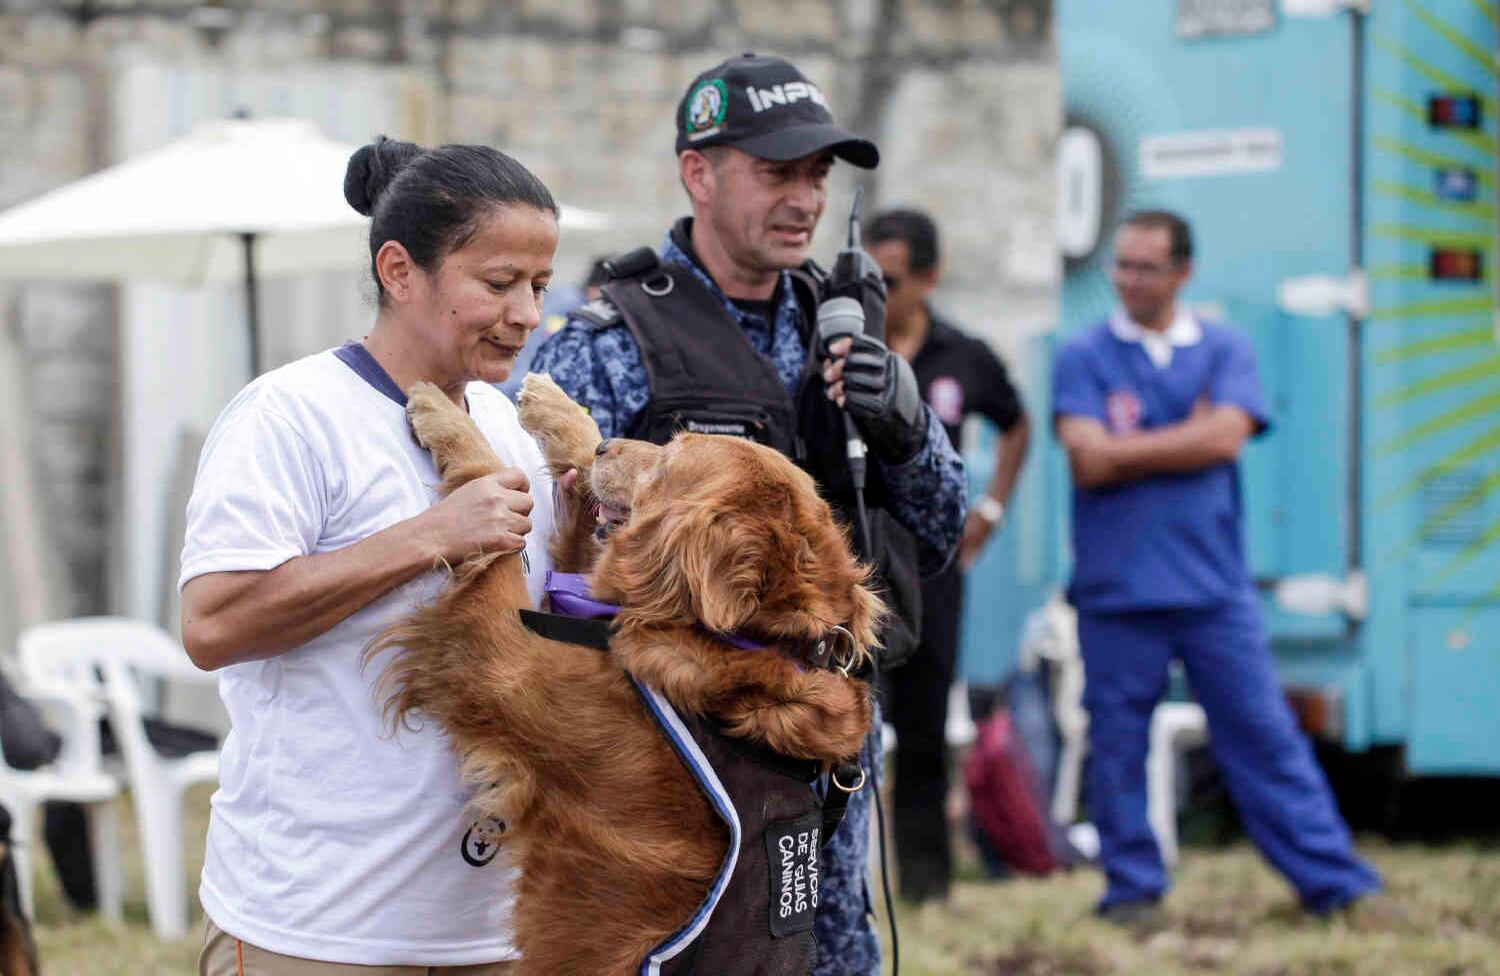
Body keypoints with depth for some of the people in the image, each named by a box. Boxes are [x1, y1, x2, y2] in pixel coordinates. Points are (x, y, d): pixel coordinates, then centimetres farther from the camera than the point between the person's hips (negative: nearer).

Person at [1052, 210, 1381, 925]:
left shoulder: (1225, 351, 8)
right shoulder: (1083, 358, 4)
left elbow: (1224, 438, -9)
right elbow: (1088, 461, -10)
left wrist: (1127, 449, -5)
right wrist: (1184, 439, -5)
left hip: (1214, 586, 1)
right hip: (1115, 590, 0)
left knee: (1266, 733, 1)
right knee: (1117, 745, 3)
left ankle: (1335, 883, 4)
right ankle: (1132, 888, 16)